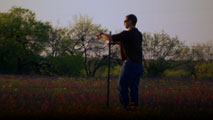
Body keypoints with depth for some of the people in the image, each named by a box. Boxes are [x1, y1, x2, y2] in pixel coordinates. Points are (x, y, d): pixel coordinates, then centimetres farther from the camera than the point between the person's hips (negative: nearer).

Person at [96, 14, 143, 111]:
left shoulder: (127, 34, -12)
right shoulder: (139, 34, 14)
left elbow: (110, 38, -13)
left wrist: (101, 34, 6)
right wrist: (117, 43, 24)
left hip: (130, 64, -8)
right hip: (139, 65, 8)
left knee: (122, 87, 0)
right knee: (134, 88, 11)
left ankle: (125, 106, -2)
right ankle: (134, 105, 8)